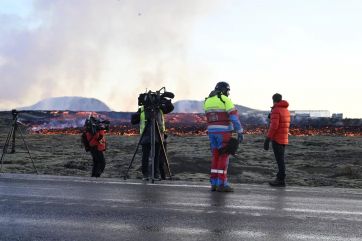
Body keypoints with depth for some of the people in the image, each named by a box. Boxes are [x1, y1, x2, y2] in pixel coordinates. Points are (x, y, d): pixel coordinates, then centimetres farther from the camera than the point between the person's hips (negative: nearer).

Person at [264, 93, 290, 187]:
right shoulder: (286, 110, 13)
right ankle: (280, 178, 21)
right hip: (284, 139, 9)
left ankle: (281, 180, -1)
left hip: (277, 139, -9)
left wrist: (267, 139, -22)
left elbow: (274, 126, -23)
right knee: (280, 159, 15)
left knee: (279, 160, -5)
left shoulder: (276, 110, -14)